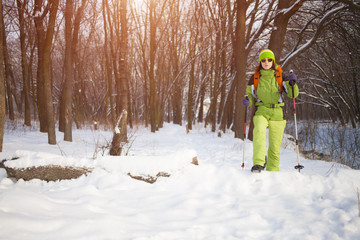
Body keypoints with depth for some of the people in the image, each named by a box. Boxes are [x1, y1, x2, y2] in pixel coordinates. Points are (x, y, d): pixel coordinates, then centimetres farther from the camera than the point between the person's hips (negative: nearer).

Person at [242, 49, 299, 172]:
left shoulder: (281, 76, 7)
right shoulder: (254, 78, 9)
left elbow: (293, 94, 4)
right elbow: (251, 95, 17)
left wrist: (292, 83, -16)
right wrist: (247, 101, -5)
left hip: (277, 113, 1)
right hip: (261, 111, 0)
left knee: (275, 145, 1)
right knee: (259, 131, -31)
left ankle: (272, 170, 17)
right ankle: (258, 163, -38)